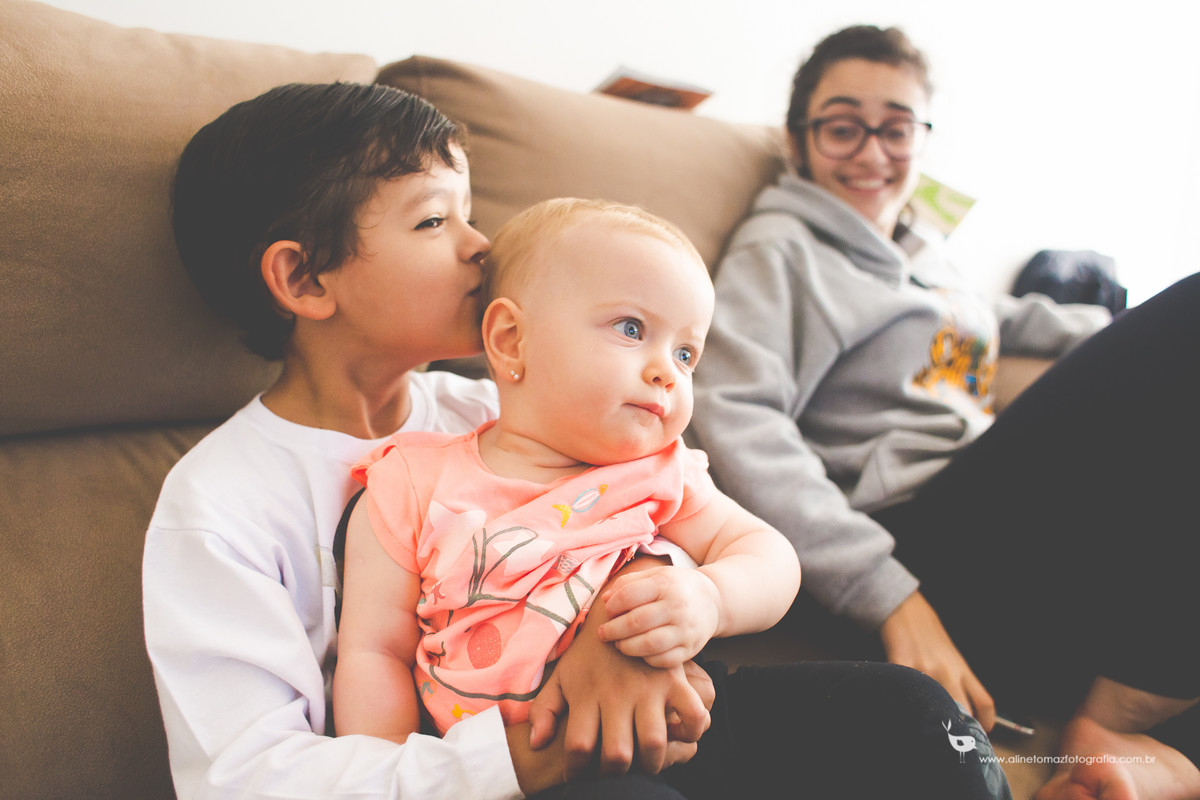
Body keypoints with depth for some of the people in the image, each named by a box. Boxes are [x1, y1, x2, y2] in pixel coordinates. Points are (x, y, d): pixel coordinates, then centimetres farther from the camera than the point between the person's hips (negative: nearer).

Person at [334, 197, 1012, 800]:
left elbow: (769, 555, 6)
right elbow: (374, 653, 3)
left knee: (903, 706, -6)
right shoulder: (415, 486, 2)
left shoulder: (661, 474, 12)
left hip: (677, 724, 4)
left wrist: (709, 601, -16)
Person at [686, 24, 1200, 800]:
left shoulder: (924, 256, 29)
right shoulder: (780, 245, 5)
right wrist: (889, 597, -18)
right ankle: (1116, 728, -15)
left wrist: (1124, 341, 24)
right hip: (928, 545, -7)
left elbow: (998, 320, 46)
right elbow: (734, 420, -10)